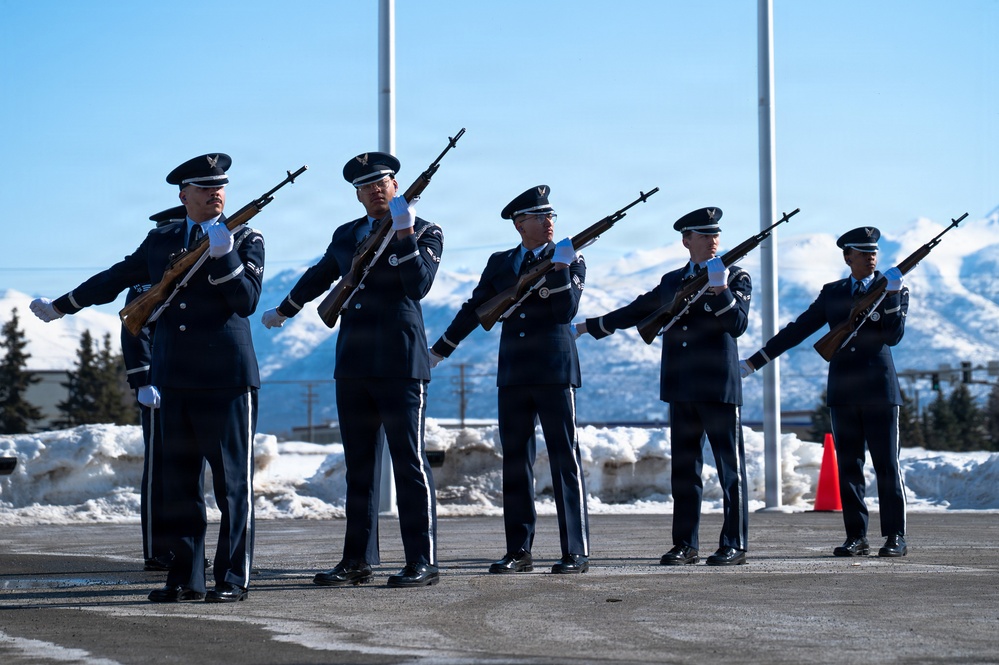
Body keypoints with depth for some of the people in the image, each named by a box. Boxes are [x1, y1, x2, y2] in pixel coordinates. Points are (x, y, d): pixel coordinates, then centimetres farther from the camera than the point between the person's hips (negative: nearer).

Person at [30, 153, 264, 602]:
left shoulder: (246, 240, 3)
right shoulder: (160, 241, 14)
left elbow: (247, 301, -9)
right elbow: (115, 279, 25)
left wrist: (223, 255, -19)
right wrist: (61, 307, 31)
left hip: (227, 380, -4)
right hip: (174, 381, 4)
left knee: (233, 483, -2)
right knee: (178, 485, 6)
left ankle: (233, 579, 4)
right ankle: (185, 579, 12)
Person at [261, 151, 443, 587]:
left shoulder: (425, 233, 0)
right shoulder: (346, 235, 16)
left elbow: (419, 285, -15)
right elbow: (317, 277, 32)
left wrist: (404, 236, -24)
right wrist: (283, 311, 43)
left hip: (400, 366, -6)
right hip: (352, 366, 6)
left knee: (410, 463, -6)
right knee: (358, 466, 9)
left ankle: (423, 563, -3)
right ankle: (358, 562, 15)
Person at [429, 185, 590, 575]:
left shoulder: (570, 260, 3)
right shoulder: (500, 263, 13)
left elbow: (566, 311, -9)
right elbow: (474, 310, 18)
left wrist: (558, 269, -21)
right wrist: (438, 351, 19)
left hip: (555, 372, -4)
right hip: (513, 374, 4)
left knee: (564, 459, -5)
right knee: (515, 461, 5)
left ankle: (576, 552, -4)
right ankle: (519, 551, 11)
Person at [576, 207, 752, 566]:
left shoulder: (736, 277, 1)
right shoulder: (672, 281, 16)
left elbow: (738, 325, -11)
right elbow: (637, 311, 27)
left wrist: (720, 291, -25)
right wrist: (590, 326, 31)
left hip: (719, 388, -5)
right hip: (681, 389, 5)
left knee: (730, 469, -3)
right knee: (684, 469, 8)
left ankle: (734, 546, 1)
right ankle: (685, 545, 13)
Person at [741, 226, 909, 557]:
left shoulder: (894, 289, 4)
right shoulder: (832, 293, 13)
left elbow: (893, 336, -8)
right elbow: (797, 330, 13)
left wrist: (891, 295, -18)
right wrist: (754, 362, 9)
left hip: (879, 390, -3)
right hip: (842, 391, 3)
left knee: (887, 464, -4)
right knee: (848, 465, 3)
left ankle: (896, 537, 1)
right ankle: (856, 537, 8)